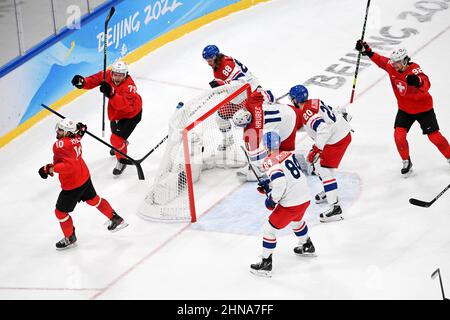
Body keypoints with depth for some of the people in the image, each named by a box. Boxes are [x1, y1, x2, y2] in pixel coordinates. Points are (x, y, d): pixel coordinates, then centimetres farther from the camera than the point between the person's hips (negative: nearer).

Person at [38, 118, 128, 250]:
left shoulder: (60, 145, -31)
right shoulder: (75, 138, -5)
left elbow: (69, 165, -39)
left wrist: (51, 169, -36)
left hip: (72, 186, -9)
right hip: (84, 177, 9)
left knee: (60, 212, 11)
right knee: (93, 199, 31)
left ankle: (70, 238, 30)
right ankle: (116, 219, 43)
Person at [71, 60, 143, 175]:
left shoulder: (129, 86, -41)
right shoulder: (107, 75, -22)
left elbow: (126, 105, -54)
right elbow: (94, 79, -15)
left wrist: (111, 94, -67)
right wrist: (83, 82, -37)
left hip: (131, 115, -8)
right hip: (116, 113, 8)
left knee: (116, 139, -11)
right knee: (115, 130, 31)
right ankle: (122, 143, 68)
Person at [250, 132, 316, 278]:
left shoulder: (270, 162, -16)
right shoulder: (288, 154, 7)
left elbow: (280, 184, -28)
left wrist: (272, 199, -14)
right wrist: (269, 186, 18)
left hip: (290, 204, -8)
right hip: (305, 198, 8)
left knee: (269, 229, 4)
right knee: (296, 221, 37)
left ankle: (266, 264, 7)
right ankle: (307, 247, 57)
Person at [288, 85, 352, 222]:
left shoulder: (307, 113, -21)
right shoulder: (314, 102, 8)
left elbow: (323, 130, -32)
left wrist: (317, 149, -28)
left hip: (336, 140, -10)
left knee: (325, 171, -9)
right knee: (318, 161, 25)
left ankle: (335, 208, -12)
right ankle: (328, 192, 41)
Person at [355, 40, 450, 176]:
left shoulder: (414, 70, -30)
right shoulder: (391, 67, -13)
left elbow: (426, 85, -48)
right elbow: (380, 60, 7)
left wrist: (418, 81, -70)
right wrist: (367, 50, -4)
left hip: (423, 108, -4)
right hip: (404, 109, 5)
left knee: (434, 136, -1)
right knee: (399, 135, -10)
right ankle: (406, 163, 11)